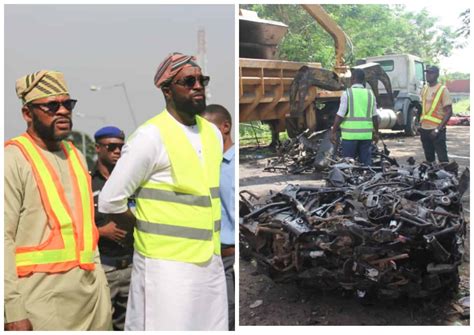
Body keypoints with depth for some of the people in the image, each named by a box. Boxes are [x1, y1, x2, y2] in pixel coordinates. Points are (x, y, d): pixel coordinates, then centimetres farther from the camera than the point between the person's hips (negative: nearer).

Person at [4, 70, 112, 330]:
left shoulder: (76, 156, 13)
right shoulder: (14, 158, -8)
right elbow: (5, 238, -13)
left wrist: (101, 283, 15)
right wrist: (14, 310, -17)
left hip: (90, 292, 6)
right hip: (44, 299, -6)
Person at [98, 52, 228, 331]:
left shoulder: (213, 133, 8)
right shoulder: (151, 136, -13)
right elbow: (110, 201, -12)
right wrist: (148, 230, 1)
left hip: (210, 263, 7)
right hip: (166, 265, -6)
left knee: (211, 326, 14)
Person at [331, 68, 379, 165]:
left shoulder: (347, 93, -5)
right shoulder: (370, 94, 8)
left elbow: (340, 116, -9)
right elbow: (374, 117, 9)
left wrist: (333, 132, -2)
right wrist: (376, 133, 20)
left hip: (350, 134, -4)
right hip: (366, 134, 4)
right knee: (366, 162, 10)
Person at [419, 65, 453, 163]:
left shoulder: (443, 90, -8)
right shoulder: (424, 89, 11)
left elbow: (449, 112, -11)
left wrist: (438, 129, -17)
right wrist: (420, 123, 10)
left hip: (437, 130, -6)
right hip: (424, 129, 6)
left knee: (442, 158, -5)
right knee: (429, 158, 15)